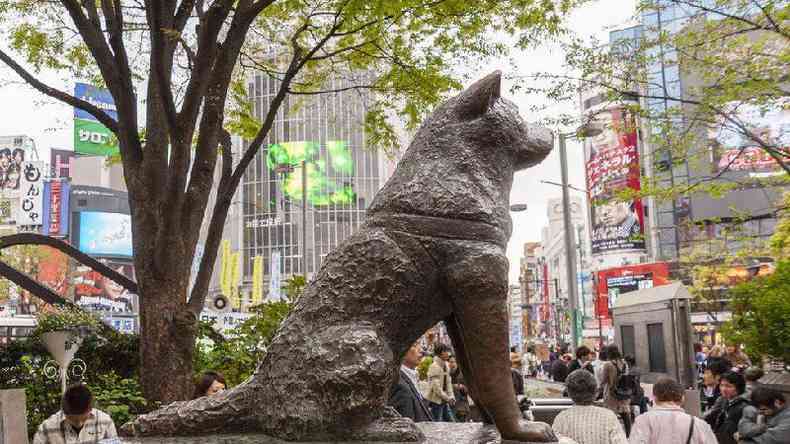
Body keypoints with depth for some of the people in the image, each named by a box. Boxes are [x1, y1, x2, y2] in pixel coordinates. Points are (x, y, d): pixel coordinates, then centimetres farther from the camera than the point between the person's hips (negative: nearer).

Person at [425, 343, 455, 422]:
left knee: (449, 421, 11)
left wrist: (451, 397, 0)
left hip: (444, 401, 9)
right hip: (436, 400, -9)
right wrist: (448, 398, -16)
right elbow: (436, 388, -21)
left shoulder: (446, 366, 9)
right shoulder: (435, 366, -18)